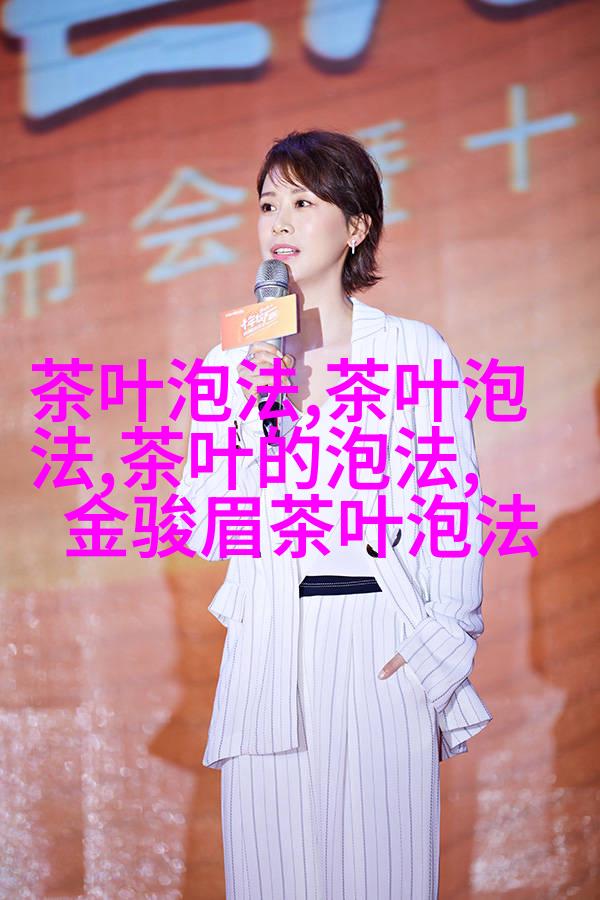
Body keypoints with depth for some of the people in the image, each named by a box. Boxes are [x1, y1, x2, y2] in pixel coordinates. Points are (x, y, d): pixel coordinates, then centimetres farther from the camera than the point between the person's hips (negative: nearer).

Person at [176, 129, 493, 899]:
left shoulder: (414, 351, 2)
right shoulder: (231, 362, 10)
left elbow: (456, 510, 2)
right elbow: (202, 531, 5)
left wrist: (439, 649, -8)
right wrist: (249, 411, -8)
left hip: (382, 649, -2)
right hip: (269, 649, 2)